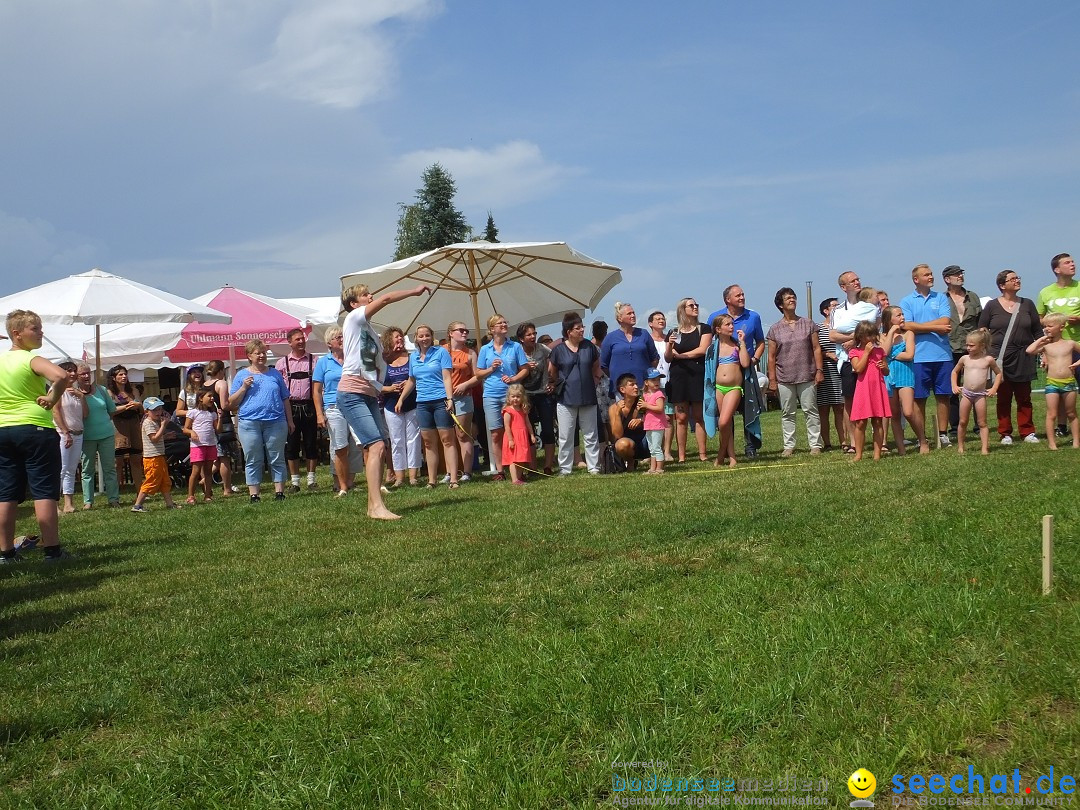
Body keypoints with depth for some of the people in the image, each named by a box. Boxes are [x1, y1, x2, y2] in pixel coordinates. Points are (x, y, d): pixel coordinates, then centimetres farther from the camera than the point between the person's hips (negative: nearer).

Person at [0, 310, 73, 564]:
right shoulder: (32, 360, -10)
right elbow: (62, 376, -30)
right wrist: (53, 399, -14)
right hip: (35, 429, -7)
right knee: (44, 492, -4)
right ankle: (52, 550, -4)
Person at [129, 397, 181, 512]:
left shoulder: (156, 422, 17)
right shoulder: (148, 423, -13)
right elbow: (154, 438, -23)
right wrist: (163, 426, -19)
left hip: (159, 456, 10)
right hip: (152, 458, -10)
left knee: (166, 481, 13)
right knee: (151, 482, -8)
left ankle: (169, 503, 19)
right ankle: (137, 505, -4)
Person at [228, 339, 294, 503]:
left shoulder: (275, 374, 15)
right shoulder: (242, 375, 10)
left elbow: (285, 399, 17)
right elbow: (231, 403, 7)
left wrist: (290, 421, 12)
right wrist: (244, 387, -6)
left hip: (276, 422, 1)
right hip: (249, 423, -1)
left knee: (277, 459, 3)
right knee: (253, 461, 1)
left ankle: (279, 492, 9)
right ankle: (254, 495, 6)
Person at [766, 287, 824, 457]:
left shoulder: (808, 324, 7)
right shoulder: (775, 329, 5)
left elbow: (816, 348, 6)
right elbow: (771, 357, 5)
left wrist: (819, 370, -2)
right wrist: (772, 379, 0)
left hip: (807, 377, 0)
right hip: (784, 379, 0)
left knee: (810, 411, 1)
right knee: (787, 413, 5)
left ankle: (815, 445, 6)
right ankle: (789, 446, 11)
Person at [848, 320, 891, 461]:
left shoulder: (879, 351, 11)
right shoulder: (854, 352, 2)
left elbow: (887, 372, 16)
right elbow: (858, 368, -14)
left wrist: (884, 367, -7)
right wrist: (866, 352, -11)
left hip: (878, 390, 3)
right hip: (863, 390, -3)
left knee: (878, 422, 3)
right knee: (860, 423, -2)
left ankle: (877, 453, 7)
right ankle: (858, 454, 5)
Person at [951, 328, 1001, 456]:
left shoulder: (988, 360, -1)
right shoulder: (964, 359, 3)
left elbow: (998, 373, 12)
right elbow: (954, 371, 19)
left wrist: (994, 388, 2)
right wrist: (954, 386, 8)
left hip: (981, 394, -2)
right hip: (966, 393, 2)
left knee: (982, 423, 1)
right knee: (962, 422, 5)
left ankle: (985, 448, 1)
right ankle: (960, 447, 14)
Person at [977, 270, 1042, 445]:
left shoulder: (1027, 304, 9)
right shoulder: (992, 305, 2)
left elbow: (1038, 332, 12)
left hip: (1023, 358, 2)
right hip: (1001, 358, -2)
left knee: (1024, 398, 4)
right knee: (1003, 398, 2)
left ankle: (1027, 432, 10)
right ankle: (1005, 434, 8)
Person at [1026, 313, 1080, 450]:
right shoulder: (1046, 345, 1)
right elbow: (1029, 351, -14)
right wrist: (1041, 339, -6)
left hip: (1069, 382, 1)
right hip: (1052, 383, -1)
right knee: (1052, 414, -3)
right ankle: (1052, 443, 0)